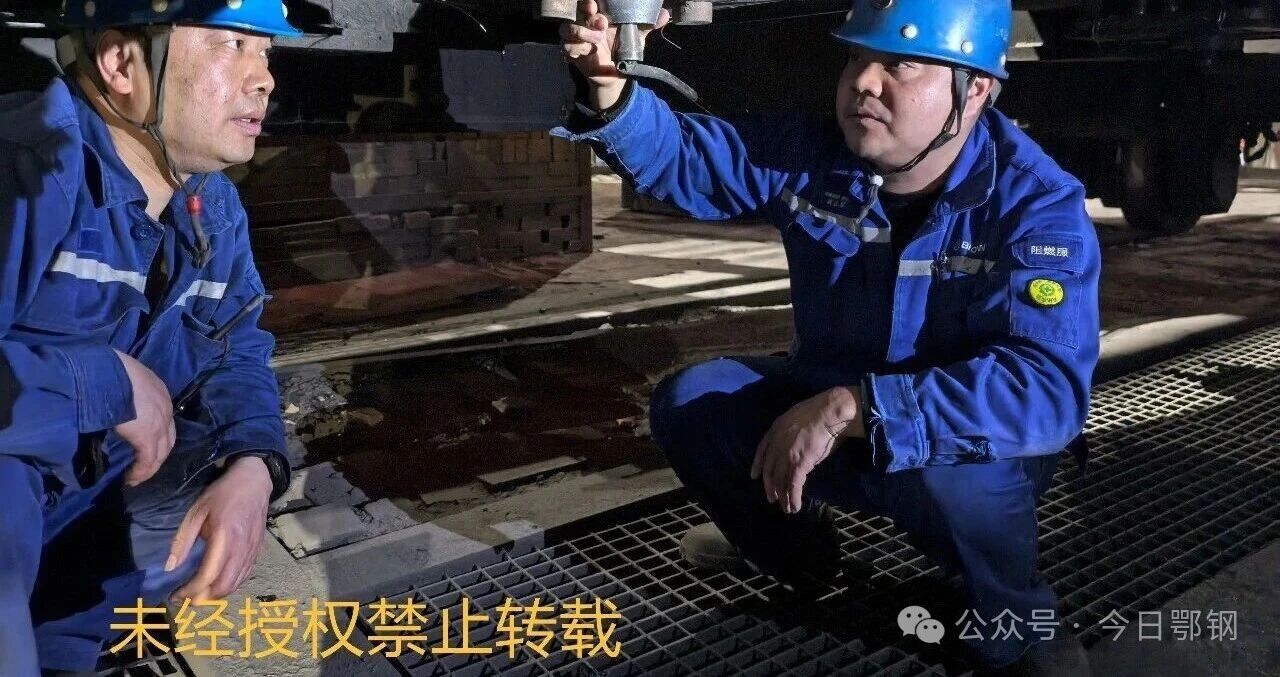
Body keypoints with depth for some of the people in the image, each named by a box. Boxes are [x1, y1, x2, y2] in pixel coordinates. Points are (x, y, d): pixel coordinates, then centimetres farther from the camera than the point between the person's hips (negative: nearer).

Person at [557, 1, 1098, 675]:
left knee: (950, 472, -38)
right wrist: (609, 86, -28)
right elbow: (679, 155, -4)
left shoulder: (1039, 206, -26)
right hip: (825, 405, 5)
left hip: (971, 439, -5)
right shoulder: (809, 156, -12)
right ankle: (792, 542, 21)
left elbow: (1048, 388, -38)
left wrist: (854, 409, -46)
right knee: (688, 402, -9)